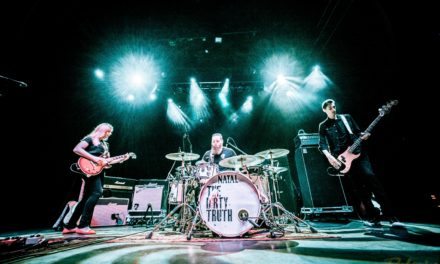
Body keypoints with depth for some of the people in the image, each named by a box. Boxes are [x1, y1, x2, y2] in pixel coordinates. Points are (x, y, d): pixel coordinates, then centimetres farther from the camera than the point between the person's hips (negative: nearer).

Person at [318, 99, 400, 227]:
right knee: (357, 187, 0)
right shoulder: (323, 126, 5)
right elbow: (322, 144, -3)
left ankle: (388, 213, -4)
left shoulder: (346, 117, 12)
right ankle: (373, 216, 12)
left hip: (357, 153, 1)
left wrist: (364, 135, -8)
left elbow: (357, 132, 15)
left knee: (370, 176, -16)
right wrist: (330, 157, -17)